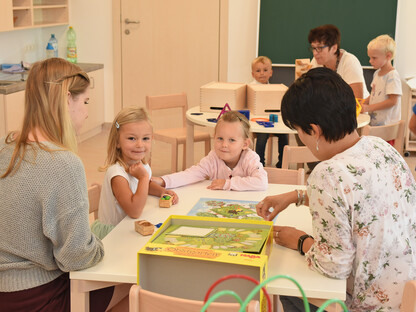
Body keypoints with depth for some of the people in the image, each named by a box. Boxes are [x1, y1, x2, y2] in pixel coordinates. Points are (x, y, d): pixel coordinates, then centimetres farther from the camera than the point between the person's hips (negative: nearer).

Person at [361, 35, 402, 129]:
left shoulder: (392, 76, -14)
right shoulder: (377, 73, 12)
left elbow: (393, 101, -19)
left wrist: (369, 108, -19)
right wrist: (364, 102, 4)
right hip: (373, 122, 7)